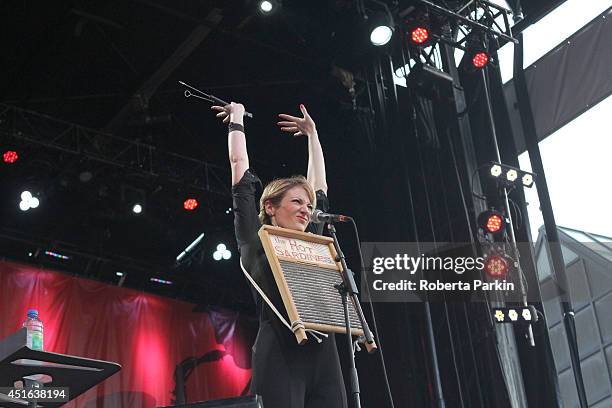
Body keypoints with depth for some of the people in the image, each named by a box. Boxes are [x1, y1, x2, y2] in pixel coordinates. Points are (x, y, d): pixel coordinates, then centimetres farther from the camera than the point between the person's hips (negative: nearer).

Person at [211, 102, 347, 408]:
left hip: (323, 357, 5)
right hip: (280, 358, -5)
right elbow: (240, 166, 15)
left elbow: (319, 186, 34)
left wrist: (312, 133, 43)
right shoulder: (256, 241, 10)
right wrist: (237, 119, 26)